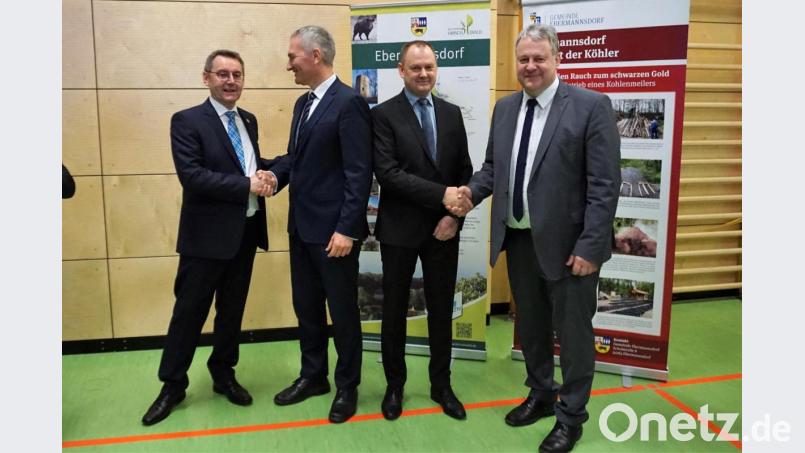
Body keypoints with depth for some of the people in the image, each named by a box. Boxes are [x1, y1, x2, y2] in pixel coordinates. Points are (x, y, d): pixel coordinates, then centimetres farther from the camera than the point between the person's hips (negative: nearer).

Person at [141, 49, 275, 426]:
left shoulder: (249, 121, 11)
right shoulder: (187, 121, -9)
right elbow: (192, 176, -20)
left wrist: (270, 170, -7)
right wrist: (247, 185, -22)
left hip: (246, 232, 6)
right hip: (207, 234, -6)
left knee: (232, 309, 17)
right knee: (190, 310, 6)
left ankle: (223, 374, 34)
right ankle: (173, 384, 23)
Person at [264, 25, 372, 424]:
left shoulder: (349, 102, -15)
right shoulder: (303, 103, 13)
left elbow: (359, 173, -19)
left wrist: (347, 229, -21)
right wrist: (276, 173, -3)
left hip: (334, 229, -8)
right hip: (302, 226, 9)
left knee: (343, 311, 7)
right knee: (306, 306, 18)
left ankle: (347, 387, 24)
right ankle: (312, 376, 35)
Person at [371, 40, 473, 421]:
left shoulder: (452, 113, 7)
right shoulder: (384, 114, -6)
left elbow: (465, 171, 6)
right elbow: (387, 173, -17)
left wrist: (455, 215, -8)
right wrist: (441, 194, -22)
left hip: (444, 229, 4)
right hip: (400, 229, -3)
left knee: (441, 310, 13)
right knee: (394, 310, 10)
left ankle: (441, 385, 30)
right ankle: (394, 386, 29)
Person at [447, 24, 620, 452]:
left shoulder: (591, 106, -11)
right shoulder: (505, 107, 8)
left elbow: (605, 185, -14)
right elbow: (493, 165, 14)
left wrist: (589, 246, -18)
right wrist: (472, 191, -7)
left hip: (567, 244, -5)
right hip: (519, 240, 6)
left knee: (572, 332, 9)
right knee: (530, 326, 20)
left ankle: (571, 416, 28)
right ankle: (541, 394, 42)